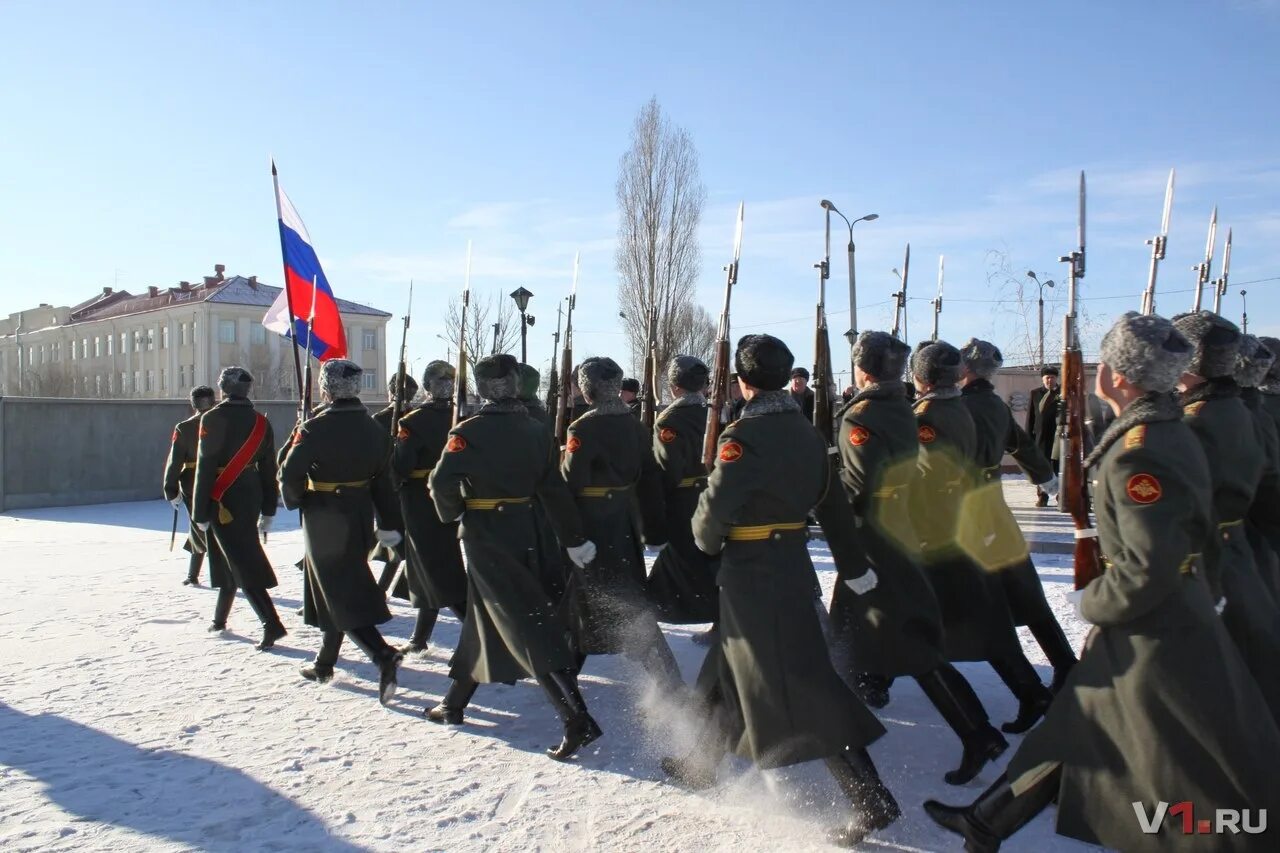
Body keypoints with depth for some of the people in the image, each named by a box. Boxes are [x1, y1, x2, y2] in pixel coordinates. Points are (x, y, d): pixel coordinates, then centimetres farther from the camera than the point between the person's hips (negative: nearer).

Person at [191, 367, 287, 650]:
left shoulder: (213, 418, -11)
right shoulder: (260, 422, 5)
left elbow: (205, 467, -13)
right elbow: (269, 468, 7)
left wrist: (200, 512, -9)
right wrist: (268, 510, 12)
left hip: (223, 499, -6)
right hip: (251, 497, 6)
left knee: (241, 561, -6)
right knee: (232, 556, 20)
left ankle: (272, 624, -14)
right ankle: (220, 618, 33)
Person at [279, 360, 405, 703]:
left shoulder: (315, 428, -16)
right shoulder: (375, 430, 2)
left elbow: (290, 473, -17)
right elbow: (383, 480, 5)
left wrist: (296, 501, 3)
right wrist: (389, 524, 9)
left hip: (324, 520, -6)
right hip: (360, 518, 6)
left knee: (340, 594, -2)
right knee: (333, 588, 20)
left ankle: (382, 654, -19)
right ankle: (324, 663, 31)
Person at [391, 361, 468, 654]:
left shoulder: (413, 422, -15)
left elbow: (400, 468, -18)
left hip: (421, 506, -5)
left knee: (441, 577, -1)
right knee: (429, 570, 18)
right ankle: (419, 638, 27)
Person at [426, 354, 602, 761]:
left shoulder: (470, 431, -12)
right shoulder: (536, 430, 4)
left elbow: (442, 481, -21)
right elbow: (554, 490, 5)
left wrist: (451, 513, 0)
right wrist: (575, 540, 8)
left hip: (483, 533, -6)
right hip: (522, 529, 6)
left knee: (529, 625, -8)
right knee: (483, 615, 21)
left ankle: (578, 721, -13)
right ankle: (455, 703, 35)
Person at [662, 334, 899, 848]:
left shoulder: (745, 434, -18)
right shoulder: (806, 432, 6)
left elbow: (716, 504, -18)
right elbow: (823, 496, 10)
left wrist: (707, 540, 0)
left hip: (753, 571, -9)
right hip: (792, 560, 9)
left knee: (797, 688, -4)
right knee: (732, 666, 22)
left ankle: (871, 798, -2)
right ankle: (702, 764, 38)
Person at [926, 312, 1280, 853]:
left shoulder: (1138, 452, -25)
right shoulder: (1169, 430, 5)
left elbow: (1150, 567, -28)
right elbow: (1192, 533, 15)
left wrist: (1093, 602, -11)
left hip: (1156, 639, -10)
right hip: (1176, 619, 10)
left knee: (1205, 780, 5)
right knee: (1077, 727, 17)